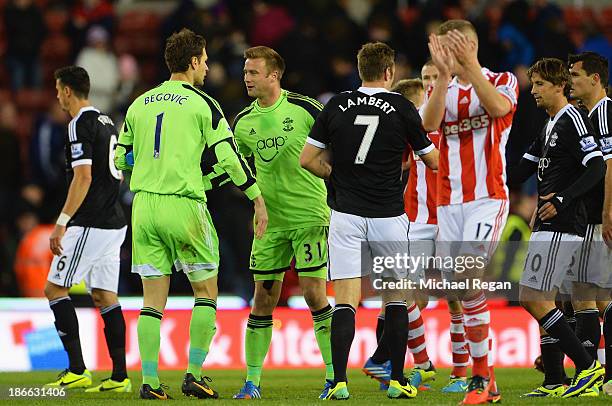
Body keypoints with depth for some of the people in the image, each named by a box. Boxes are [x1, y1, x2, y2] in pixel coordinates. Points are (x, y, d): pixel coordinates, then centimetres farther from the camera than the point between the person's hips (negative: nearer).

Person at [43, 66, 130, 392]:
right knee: (105, 297, 9)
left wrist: (62, 223, -21)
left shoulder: (81, 124, -12)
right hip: (114, 222, 9)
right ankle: (120, 376, 4)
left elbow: (83, 177, -20)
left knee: (54, 289, -3)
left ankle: (77, 370, -9)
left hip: (90, 225, -9)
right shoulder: (106, 123, 16)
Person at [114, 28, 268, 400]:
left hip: (144, 205, 4)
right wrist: (257, 198, -1)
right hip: (184, 205, -4)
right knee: (206, 291, 8)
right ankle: (194, 374, 0)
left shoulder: (139, 104, 11)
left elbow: (120, 158, 15)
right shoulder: (202, 104, -3)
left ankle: (150, 381, 0)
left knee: (154, 298, 6)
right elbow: (228, 156, -8)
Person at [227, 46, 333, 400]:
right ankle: (252, 381, 8)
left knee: (315, 293, -9)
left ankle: (335, 376, 0)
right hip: (270, 221, 4)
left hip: (310, 216, -4)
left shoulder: (304, 109, -8)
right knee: (263, 299, 3)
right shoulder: (244, 122, 6)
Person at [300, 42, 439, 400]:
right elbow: (433, 161, 5)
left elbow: (308, 159, 4)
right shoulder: (401, 108, -3)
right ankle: (397, 380, 13)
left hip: (346, 215, 1)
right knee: (396, 296, 14)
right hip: (388, 217, -1)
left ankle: (340, 381, -13)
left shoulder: (336, 107, 2)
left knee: (346, 299, -1)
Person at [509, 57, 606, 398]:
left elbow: (597, 167, -20)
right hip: (549, 227, 10)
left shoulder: (573, 120, -10)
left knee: (533, 299, -12)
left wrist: (563, 200, -26)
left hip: (561, 226, -10)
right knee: (542, 303, 9)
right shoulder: (550, 128, 20)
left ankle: (588, 366, -11)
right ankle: (554, 383, 10)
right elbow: (520, 173, 24)